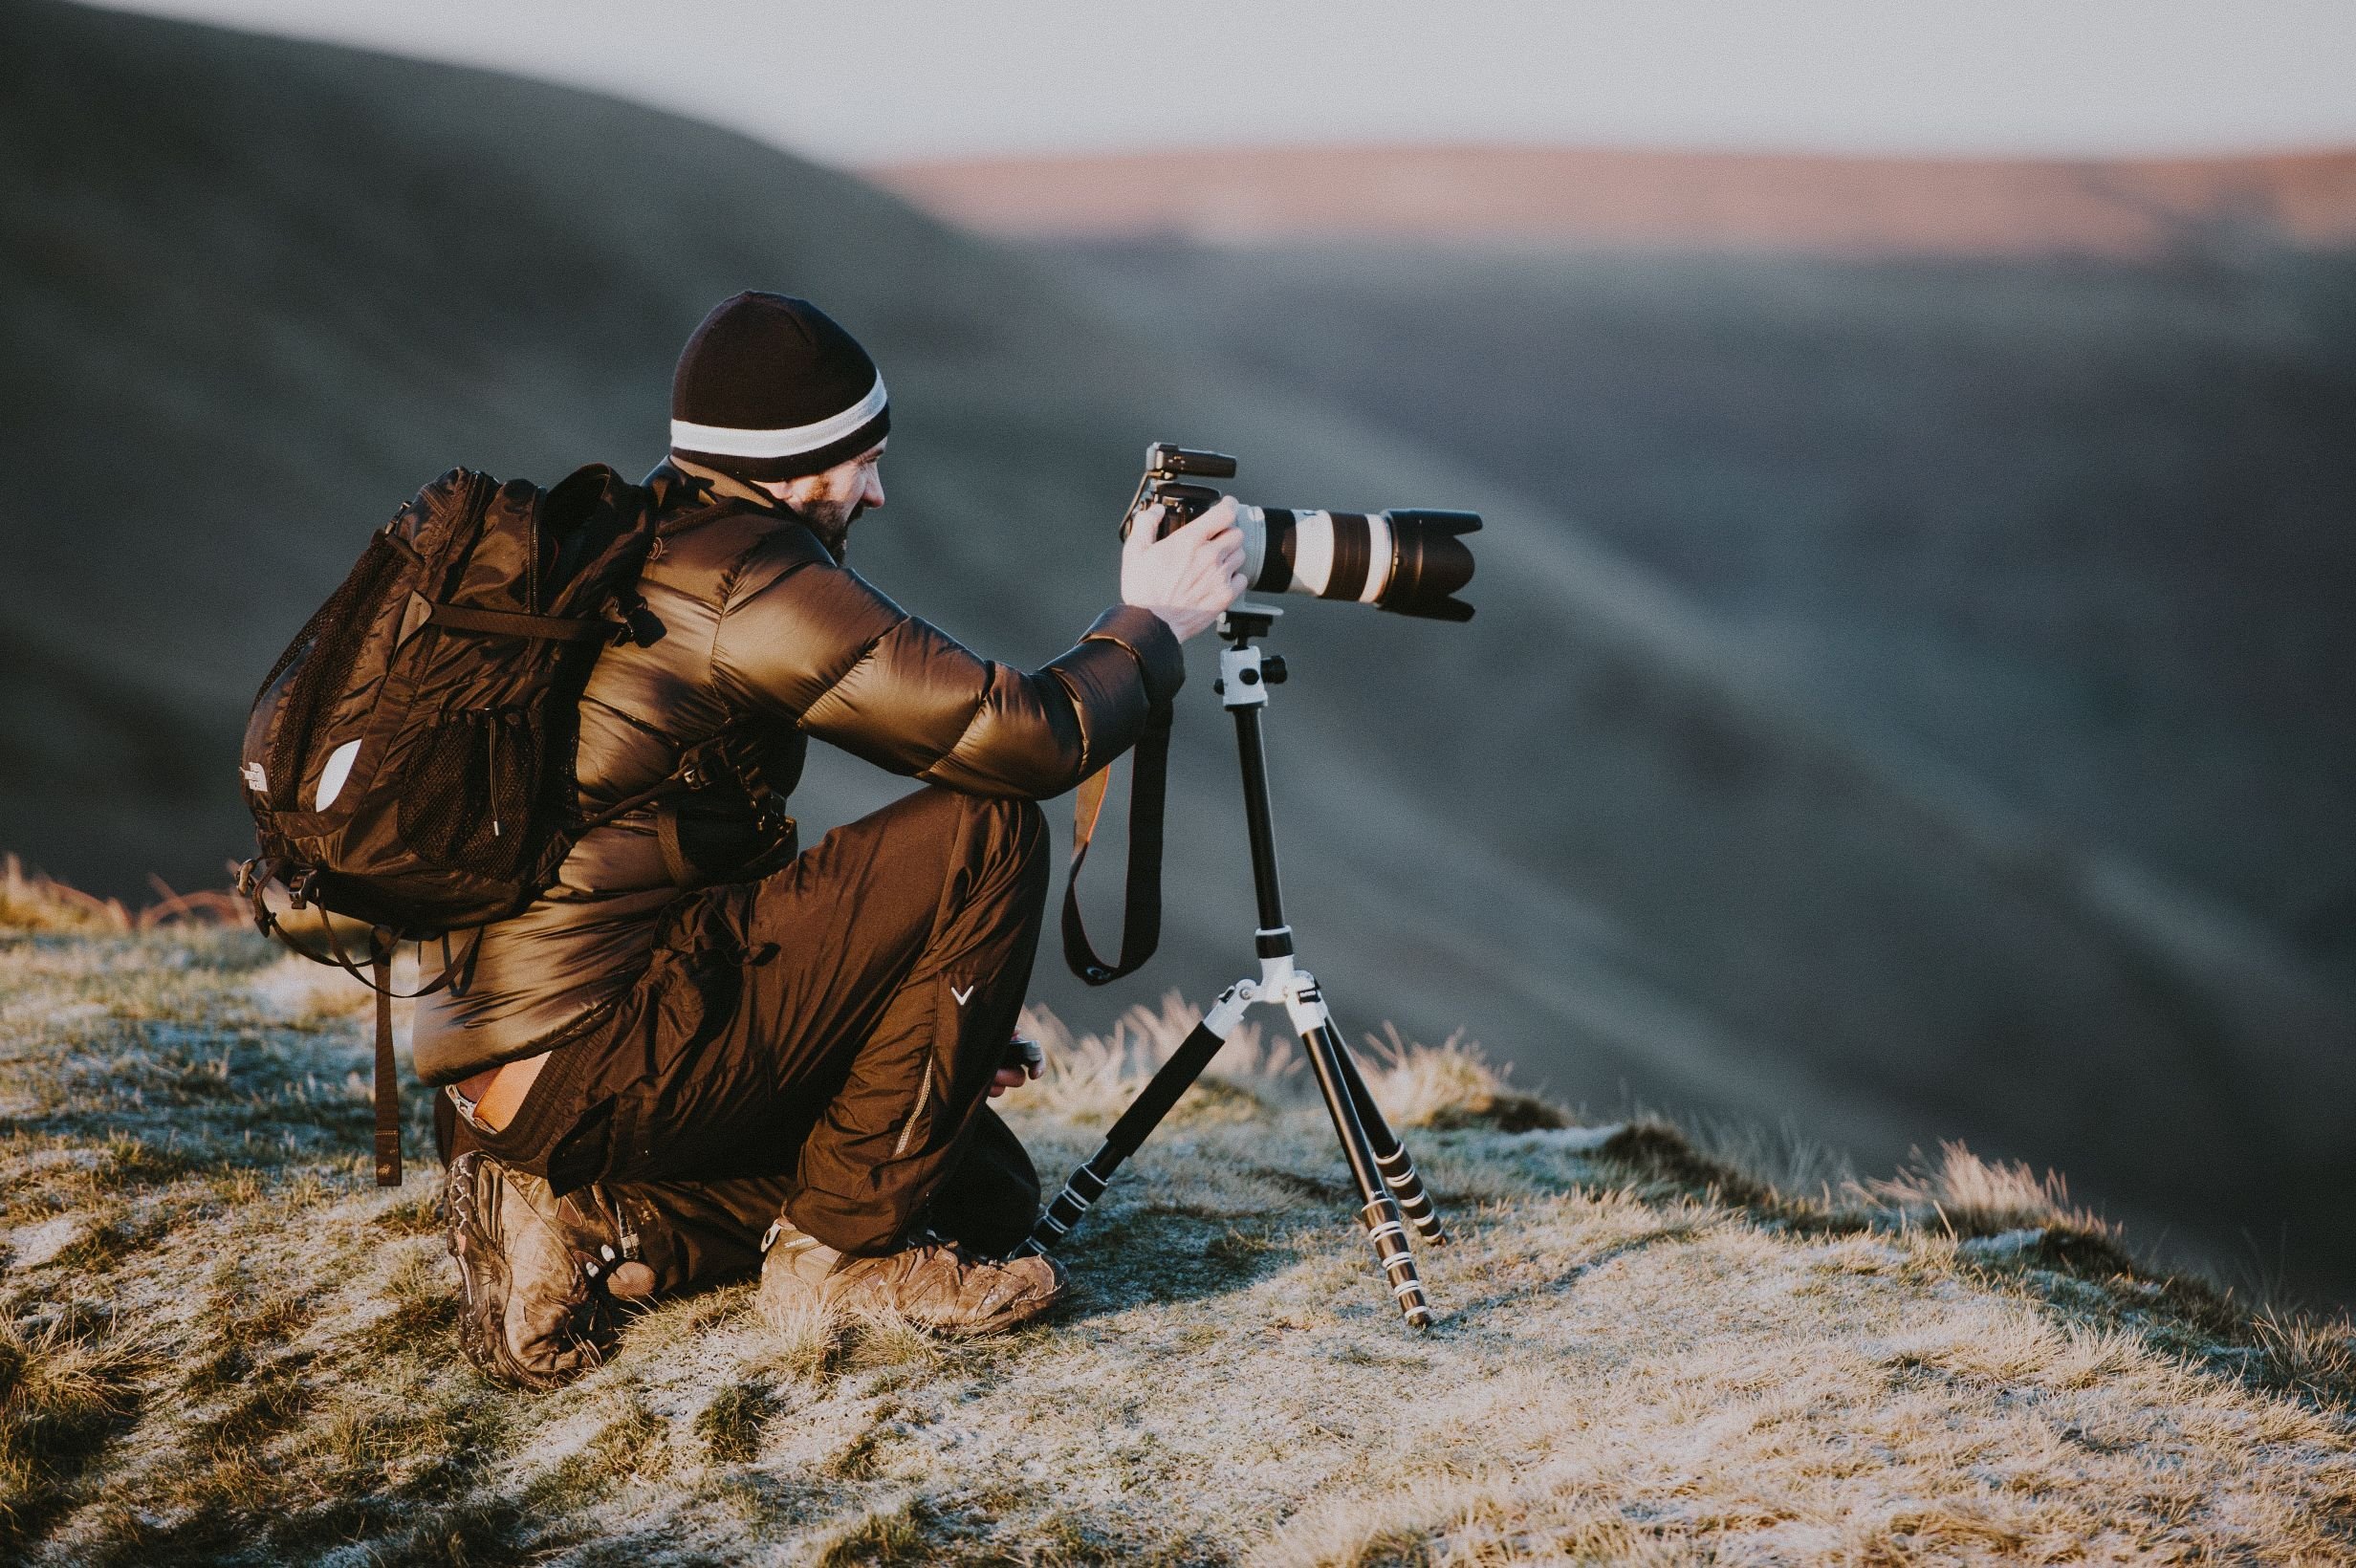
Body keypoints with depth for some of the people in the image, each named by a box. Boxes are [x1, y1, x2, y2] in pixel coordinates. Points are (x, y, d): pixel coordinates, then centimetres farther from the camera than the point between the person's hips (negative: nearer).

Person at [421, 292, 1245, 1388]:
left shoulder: (624, 554, 19)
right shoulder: (748, 577, -13)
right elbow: (1027, 738, -16)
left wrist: (928, 1025, 22)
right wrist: (1150, 624, 3)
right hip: (593, 1063, -10)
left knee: (986, 1187, 15)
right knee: (988, 835, -9)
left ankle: (589, 1225, 5)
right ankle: (845, 1245, -3)